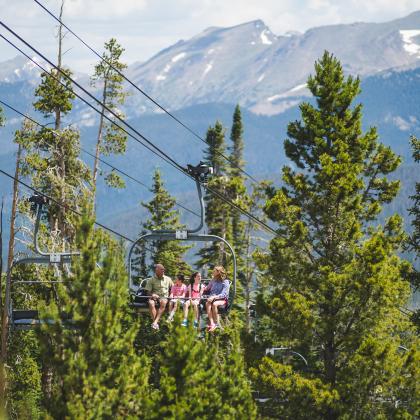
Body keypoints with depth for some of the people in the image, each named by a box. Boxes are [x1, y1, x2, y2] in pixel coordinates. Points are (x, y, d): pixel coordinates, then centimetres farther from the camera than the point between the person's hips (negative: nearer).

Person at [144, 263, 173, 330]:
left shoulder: (168, 279, 14)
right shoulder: (151, 280, 8)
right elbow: (148, 292, 4)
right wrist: (152, 294, -17)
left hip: (163, 297, 0)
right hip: (154, 297, 0)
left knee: (163, 302, -37)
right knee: (151, 303, -37)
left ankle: (155, 322, -44)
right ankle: (155, 322, -42)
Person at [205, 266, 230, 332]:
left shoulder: (225, 282, -2)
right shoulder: (213, 281, 17)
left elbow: (223, 294, -13)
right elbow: (208, 289, 24)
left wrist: (214, 297, -25)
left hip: (222, 300, -4)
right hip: (213, 298, 4)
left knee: (214, 304, -38)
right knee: (207, 303, -31)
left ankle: (216, 323, -27)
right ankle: (211, 323, -41)